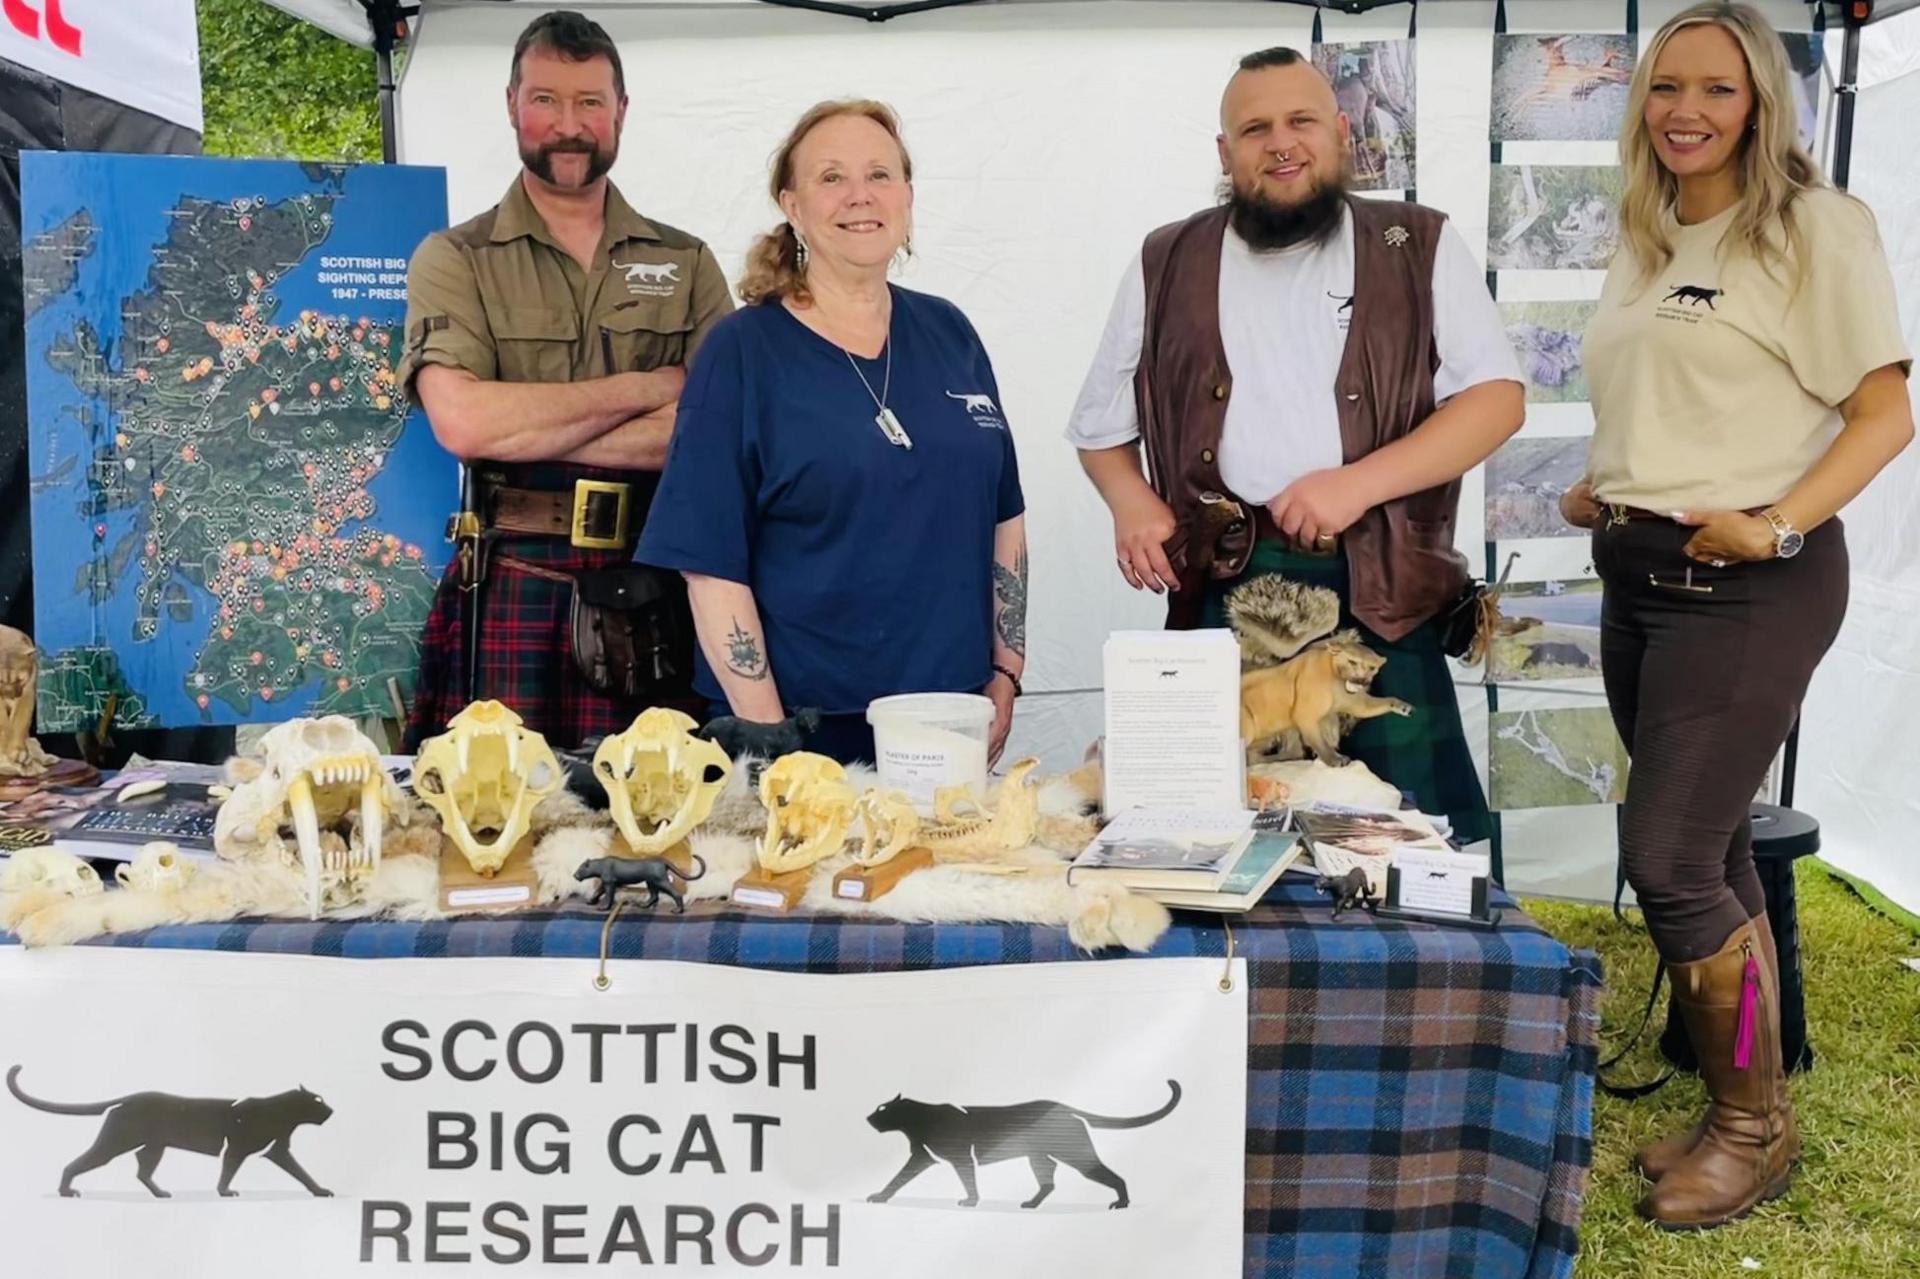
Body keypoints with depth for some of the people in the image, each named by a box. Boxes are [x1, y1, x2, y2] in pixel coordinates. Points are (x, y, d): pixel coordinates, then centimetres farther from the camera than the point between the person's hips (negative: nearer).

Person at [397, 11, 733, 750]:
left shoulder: (687, 264, 9)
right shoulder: (454, 260, 5)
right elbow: (461, 421, -12)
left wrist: (519, 429, -10)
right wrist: (643, 388, -8)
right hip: (508, 594, -1)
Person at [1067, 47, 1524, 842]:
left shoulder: (1419, 248, 7)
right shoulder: (1166, 266, 12)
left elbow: (1496, 398, -1)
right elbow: (1101, 424, 19)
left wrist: (1359, 483, -14)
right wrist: (1131, 502, -3)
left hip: (1380, 588, -1)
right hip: (1224, 592, 1)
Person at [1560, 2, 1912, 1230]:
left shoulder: (1814, 227, -7)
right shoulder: (1646, 243, 14)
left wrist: (1776, 526, -22)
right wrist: (1602, 492, 8)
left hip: (1748, 584, -7)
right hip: (1638, 577, 7)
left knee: (1667, 857, -9)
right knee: (1713, 854, 12)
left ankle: (1759, 1125, 10)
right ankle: (1738, 1106, 24)